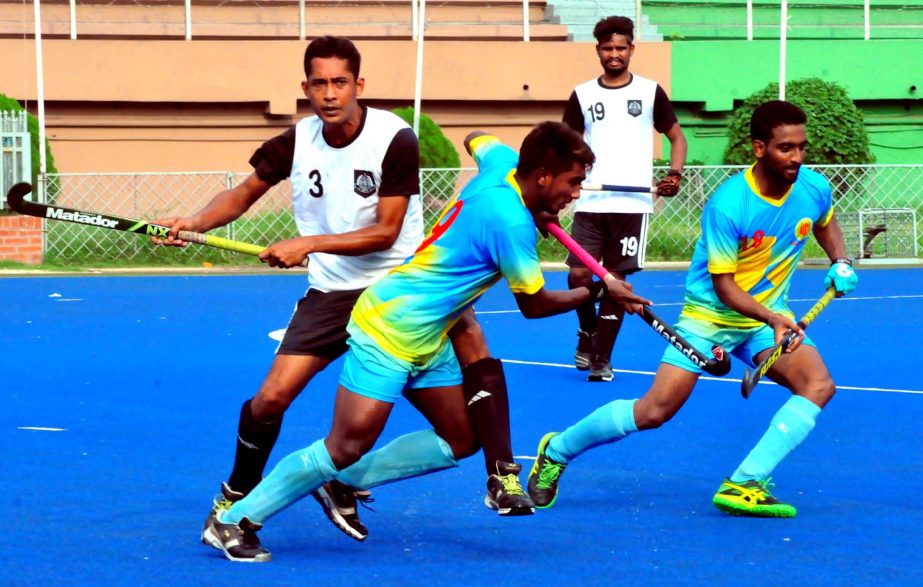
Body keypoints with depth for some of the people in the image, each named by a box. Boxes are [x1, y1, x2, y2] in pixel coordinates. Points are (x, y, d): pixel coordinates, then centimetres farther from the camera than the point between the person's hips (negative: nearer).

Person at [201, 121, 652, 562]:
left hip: (426, 339, 10)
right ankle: (234, 521, -4)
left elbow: (476, 140, 28)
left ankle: (345, 481, 16)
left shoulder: (503, 163, 2)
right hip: (389, 329, -10)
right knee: (348, 447, -13)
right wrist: (598, 290, -1)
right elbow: (533, 305, -11)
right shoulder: (512, 224, -23)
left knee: (461, 440, 9)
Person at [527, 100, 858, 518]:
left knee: (819, 385, -22)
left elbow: (826, 223, 18)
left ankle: (744, 486, -22)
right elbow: (724, 285, -23)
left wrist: (840, 262, 0)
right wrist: (772, 319, -36)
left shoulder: (814, 189, -9)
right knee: (654, 411, -9)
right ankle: (557, 450, 16)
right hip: (710, 315, -5)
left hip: (770, 316, 5)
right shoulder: (727, 205, -26)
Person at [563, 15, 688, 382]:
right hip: (591, 202, 1)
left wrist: (675, 173, -7)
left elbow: (676, 137, 10)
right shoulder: (582, 95, 7)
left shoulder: (650, 92, 4)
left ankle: (601, 358, 6)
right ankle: (588, 334, 22)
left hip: (633, 203, -1)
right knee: (578, 274, -6)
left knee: (616, 279, -2)